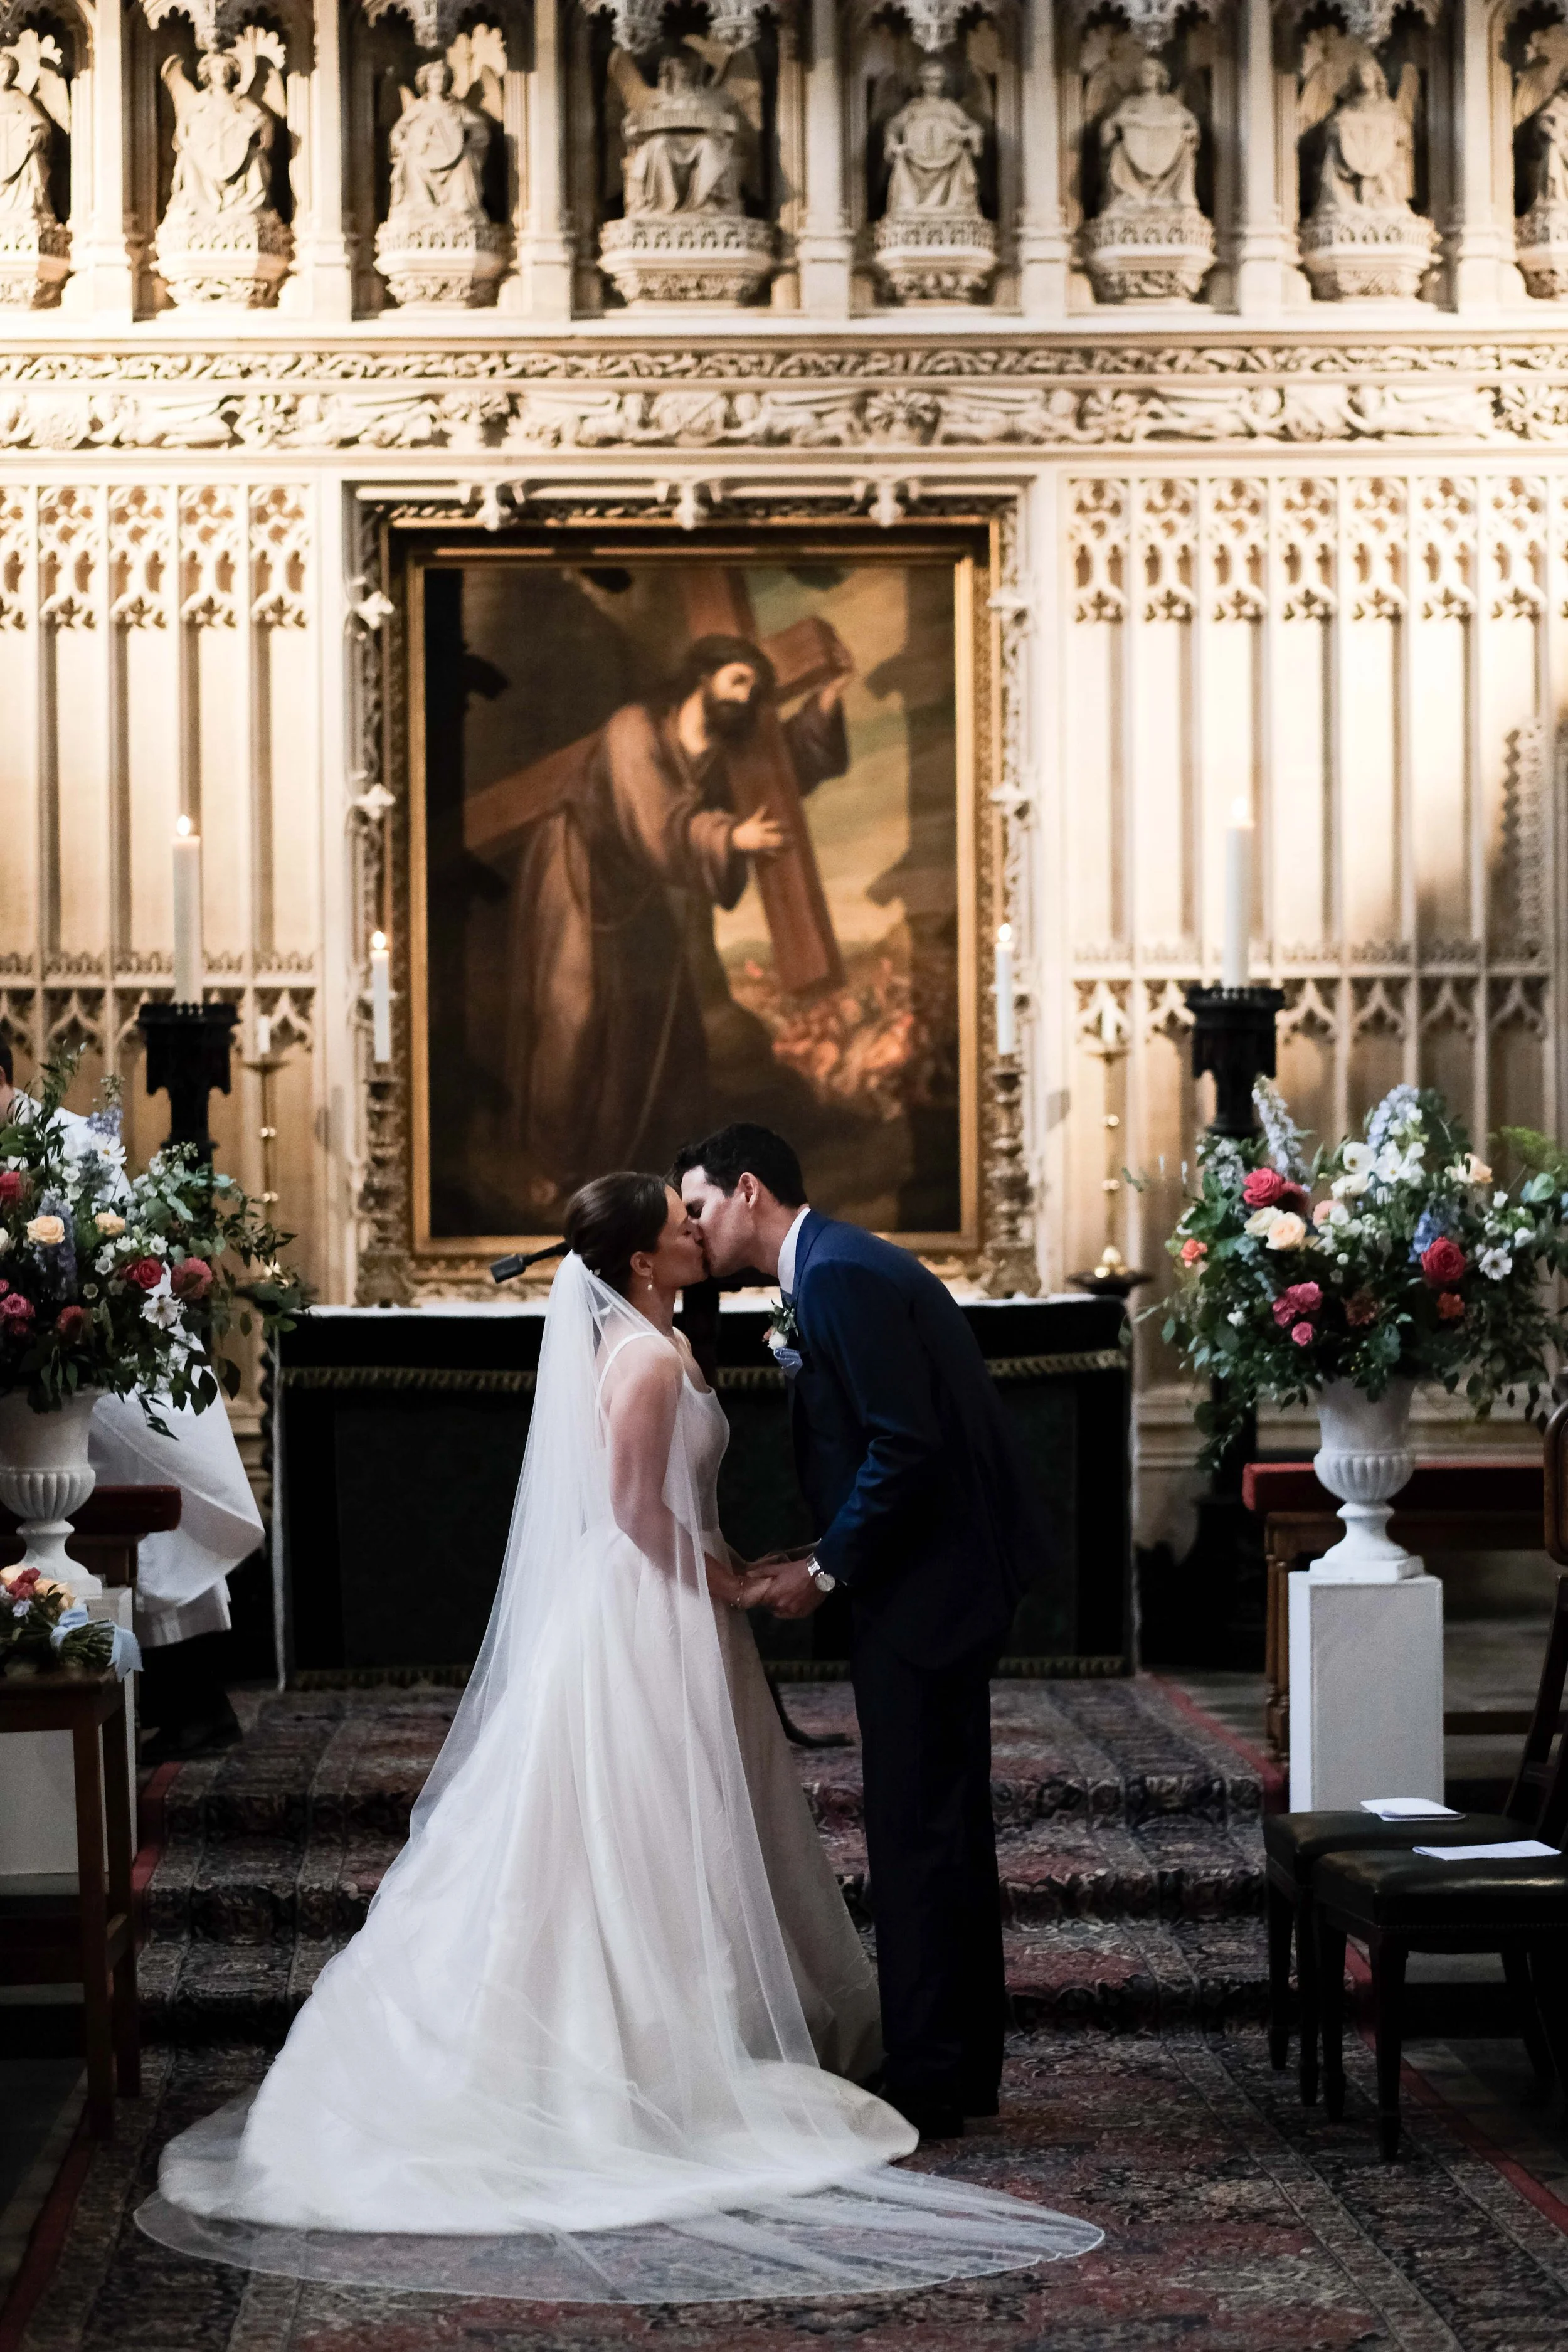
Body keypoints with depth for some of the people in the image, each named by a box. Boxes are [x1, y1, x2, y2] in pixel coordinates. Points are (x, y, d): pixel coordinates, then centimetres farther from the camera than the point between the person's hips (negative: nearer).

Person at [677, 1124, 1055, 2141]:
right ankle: (962, 2067, 25)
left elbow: (906, 1446, -23)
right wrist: (828, 1556, 9)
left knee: (918, 1832, -5)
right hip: (947, 1569, 11)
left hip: (931, 1580, -11)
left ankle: (926, 2085, 2)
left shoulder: (842, 1275, -17)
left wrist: (829, 1570, -15)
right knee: (944, 1827, 16)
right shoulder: (831, 1267, 15)